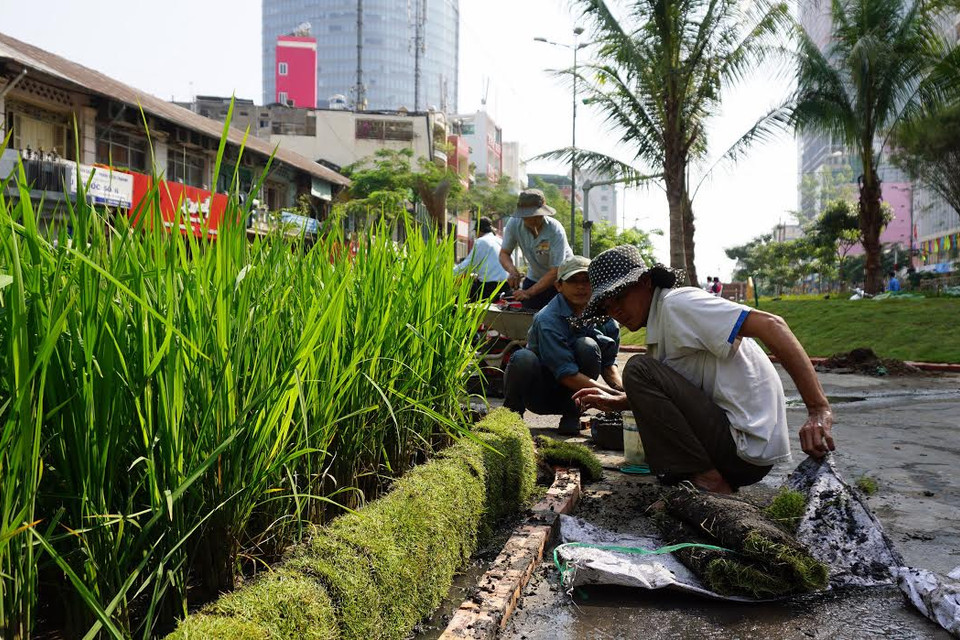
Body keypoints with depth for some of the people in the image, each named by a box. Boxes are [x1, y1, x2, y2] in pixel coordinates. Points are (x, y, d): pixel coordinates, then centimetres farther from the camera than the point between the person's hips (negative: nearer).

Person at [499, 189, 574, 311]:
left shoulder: (555, 231, -30)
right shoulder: (514, 224, -18)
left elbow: (555, 272, -28)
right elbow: (504, 253, -8)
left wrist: (529, 292, -34)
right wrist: (512, 270, -31)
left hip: (561, 280, -4)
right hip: (534, 277, 4)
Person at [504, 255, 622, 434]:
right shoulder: (548, 319, -23)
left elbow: (609, 363, 3)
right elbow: (566, 374, -27)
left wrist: (622, 389, -19)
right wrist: (614, 395, -33)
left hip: (574, 397, 3)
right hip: (539, 394, -3)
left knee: (587, 346, -24)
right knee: (523, 358, -34)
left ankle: (572, 415, -7)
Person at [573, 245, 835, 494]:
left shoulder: (677, 303, -13)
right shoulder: (661, 324, 17)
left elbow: (770, 325, -24)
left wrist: (819, 410, -29)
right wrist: (615, 402, 8)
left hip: (748, 446, -11)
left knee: (638, 370, -16)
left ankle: (708, 480, -14)